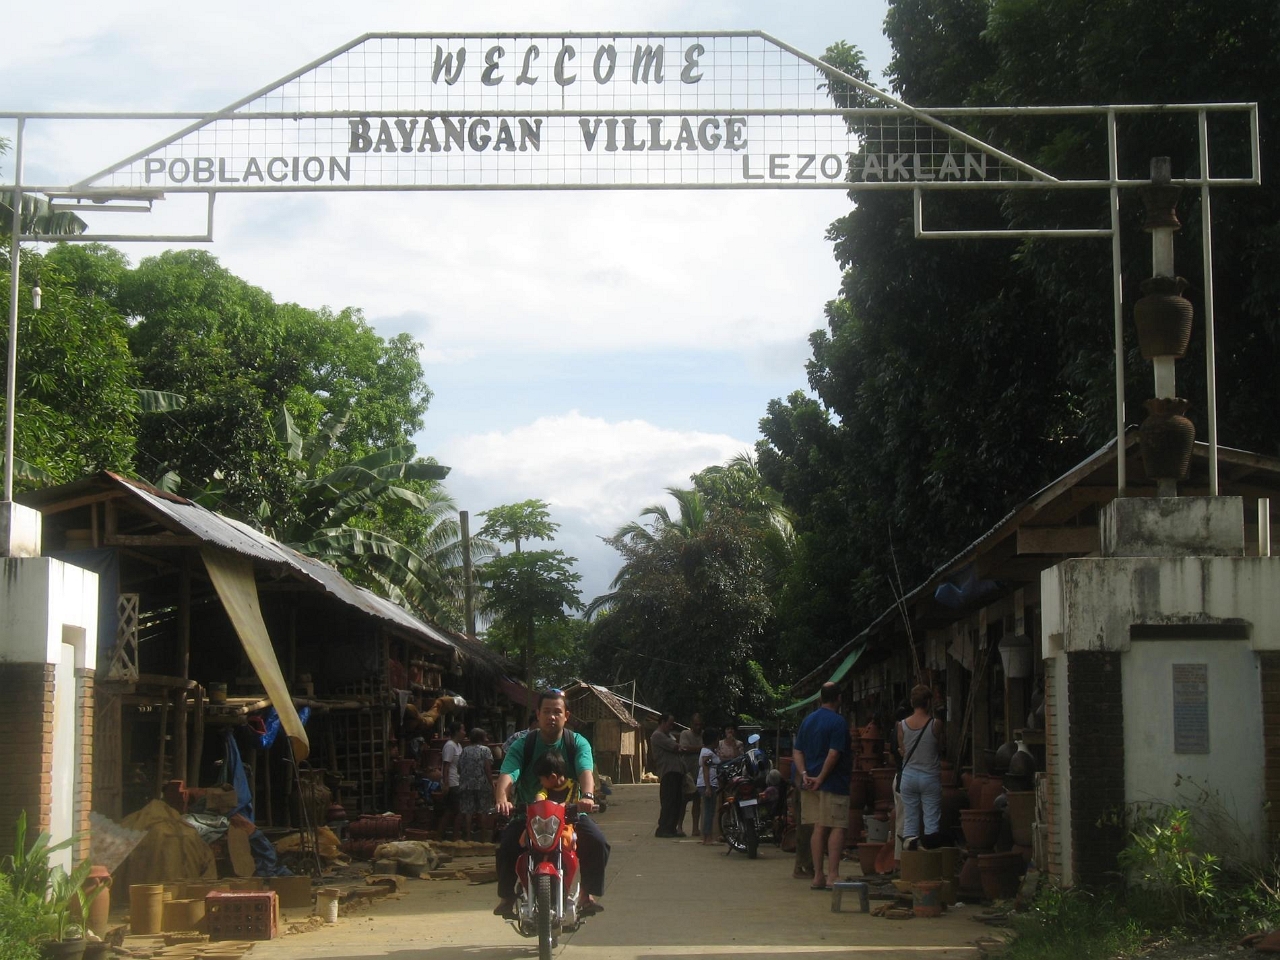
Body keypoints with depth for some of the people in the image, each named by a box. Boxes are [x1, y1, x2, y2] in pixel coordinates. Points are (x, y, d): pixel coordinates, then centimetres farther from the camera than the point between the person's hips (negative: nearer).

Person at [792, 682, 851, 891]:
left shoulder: (808, 720, 13)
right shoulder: (838, 722, -11)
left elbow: (797, 751, 9)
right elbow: (834, 754, -19)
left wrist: (805, 774, -1)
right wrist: (821, 778, -14)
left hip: (812, 783, 7)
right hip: (834, 783, -7)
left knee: (819, 828, 9)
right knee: (837, 828, -4)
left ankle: (818, 876, 9)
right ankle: (833, 875, -10)